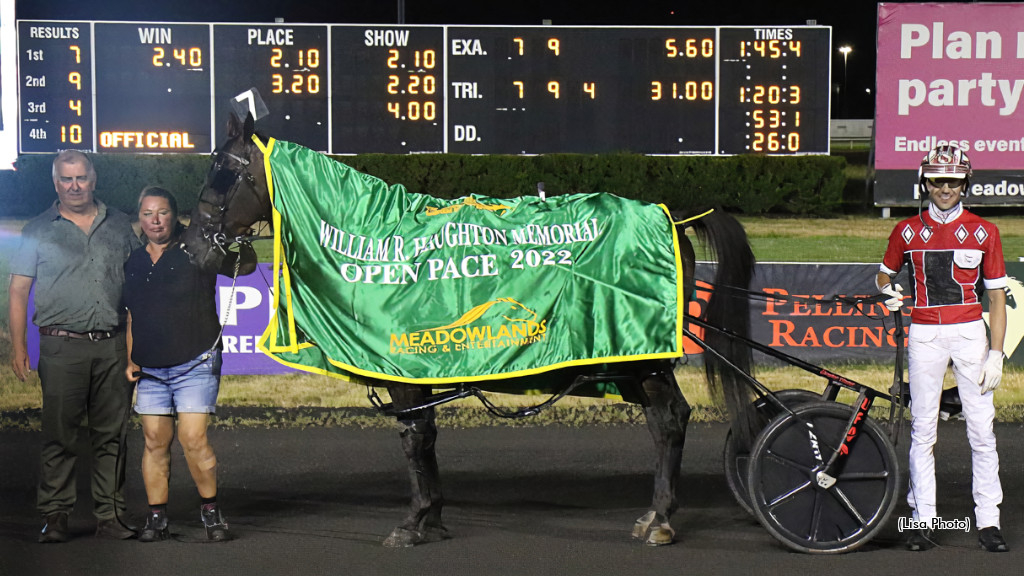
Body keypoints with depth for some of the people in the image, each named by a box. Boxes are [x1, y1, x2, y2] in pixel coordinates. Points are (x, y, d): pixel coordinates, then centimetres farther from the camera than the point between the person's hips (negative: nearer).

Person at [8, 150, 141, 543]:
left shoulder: (120, 226, 13)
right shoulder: (38, 230, 7)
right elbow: (18, 290, 6)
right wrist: (18, 346, -2)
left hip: (113, 347, 2)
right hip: (62, 346, -2)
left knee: (111, 434, 3)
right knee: (59, 434, -3)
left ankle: (110, 516, 8)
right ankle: (55, 517, 2)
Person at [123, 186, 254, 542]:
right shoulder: (133, 263, 13)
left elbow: (246, 265, -5)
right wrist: (130, 359, 12)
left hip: (195, 364, -4)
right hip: (150, 370, 4)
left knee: (194, 439, -12)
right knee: (155, 442, 4)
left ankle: (210, 510, 3)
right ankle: (156, 518, 12)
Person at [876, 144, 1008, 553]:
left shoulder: (983, 231, 3)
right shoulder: (907, 232, 6)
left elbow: (996, 296, 3)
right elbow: (884, 274, 22)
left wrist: (996, 353, -4)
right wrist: (888, 293, -2)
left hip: (970, 333, -1)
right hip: (924, 335, 1)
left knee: (981, 431, -4)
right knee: (922, 431, 2)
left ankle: (988, 521, 2)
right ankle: (923, 520, 6)